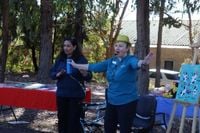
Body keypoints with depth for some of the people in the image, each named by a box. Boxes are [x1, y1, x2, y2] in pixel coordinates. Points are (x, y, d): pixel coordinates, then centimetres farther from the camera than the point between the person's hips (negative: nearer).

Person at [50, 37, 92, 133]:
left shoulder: (81, 59, -6)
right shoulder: (60, 59, 5)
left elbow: (89, 77, -10)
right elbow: (51, 73, 8)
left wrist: (84, 73, -33)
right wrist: (58, 74, -14)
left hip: (75, 95, -4)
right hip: (61, 94, 4)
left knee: (74, 120, 1)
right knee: (62, 118, 11)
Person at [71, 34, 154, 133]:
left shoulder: (130, 60, -13)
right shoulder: (111, 61, 6)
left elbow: (136, 63, -36)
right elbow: (94, 67, 15)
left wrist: (143, 62, -61)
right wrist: (76, 65, 21)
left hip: (127, 102, -7)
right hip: (112, 101, 7)